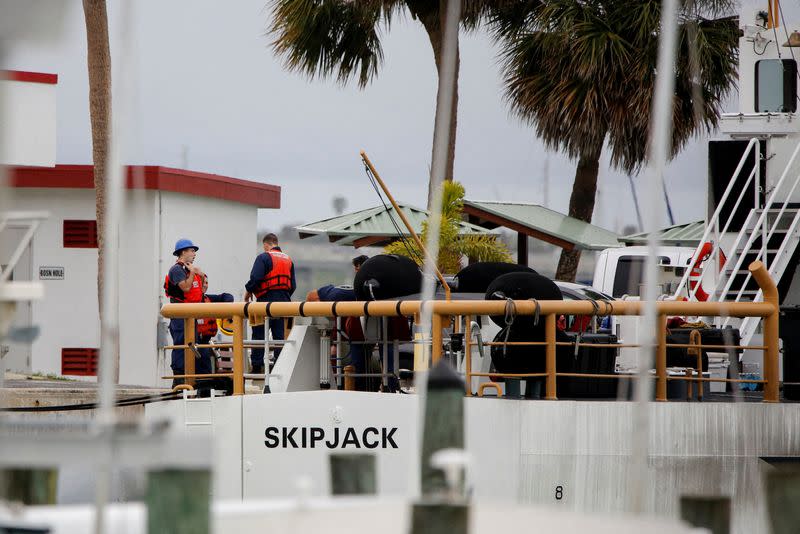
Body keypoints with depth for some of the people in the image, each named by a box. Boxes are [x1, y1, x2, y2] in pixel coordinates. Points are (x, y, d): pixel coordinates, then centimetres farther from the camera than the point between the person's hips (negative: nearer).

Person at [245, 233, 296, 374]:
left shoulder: (263, 258, -6)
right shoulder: (288, 259, 14)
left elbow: (255, 278, -16)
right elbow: (293, 285, 14)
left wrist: (248, 291, 2)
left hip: (267, 299, -6)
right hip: (284, 301, 6)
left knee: (259, 335, 0)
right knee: (280, 336, 8)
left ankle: (257, 366, -5)